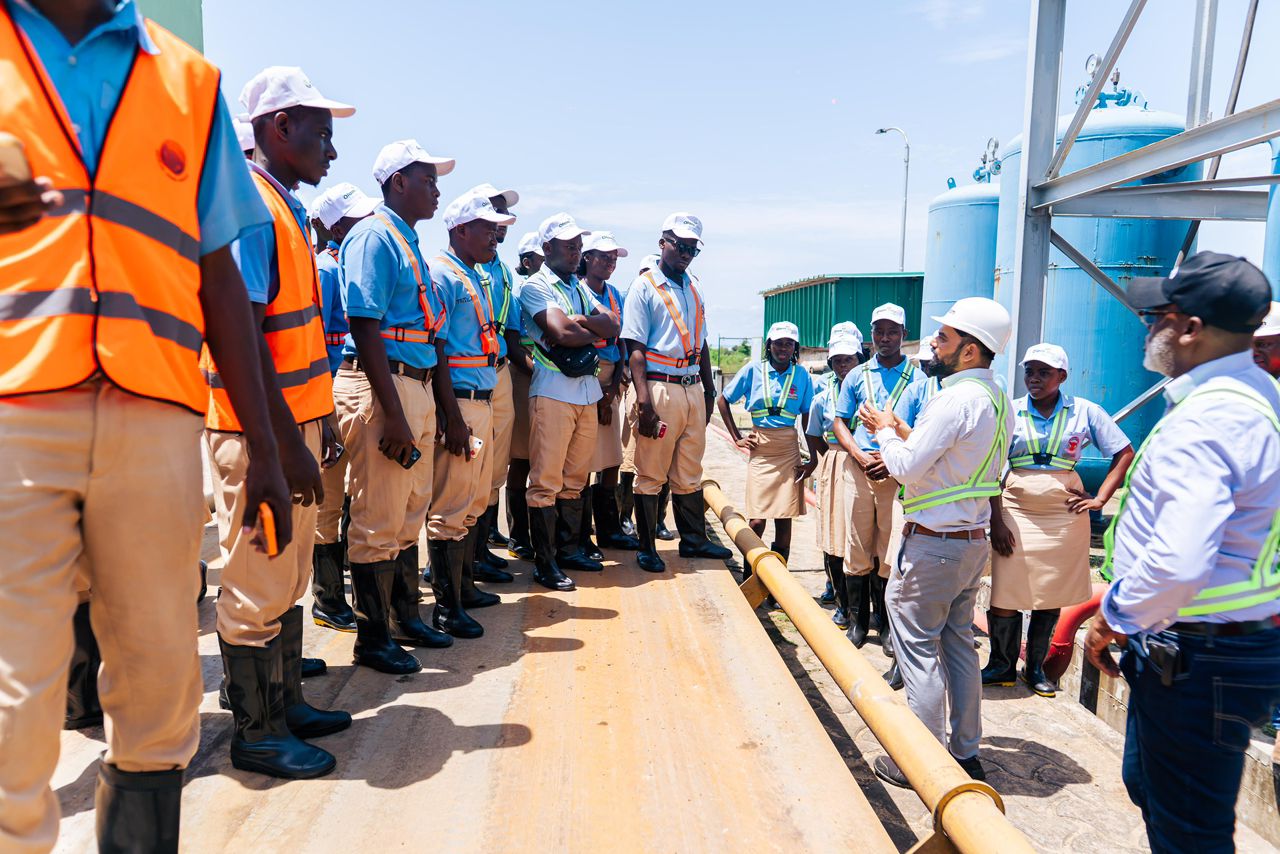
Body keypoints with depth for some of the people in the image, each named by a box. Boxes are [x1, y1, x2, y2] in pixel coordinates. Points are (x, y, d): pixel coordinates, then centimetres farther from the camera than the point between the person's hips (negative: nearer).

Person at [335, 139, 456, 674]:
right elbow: (366, 329, -18)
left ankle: (404, 616, 31)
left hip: (416, 386, 10)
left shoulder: (408, 240, 19)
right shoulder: (374, 236, -9)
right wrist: (393, 413, -22)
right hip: (382, 388, -10)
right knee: (378, 521, -2)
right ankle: (373, 638, 11)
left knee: (409, 515, 17)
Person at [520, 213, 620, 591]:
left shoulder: (580, 288, 20)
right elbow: (562, 333, -18)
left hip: (587, 388, 7)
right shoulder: (536, 286, -3)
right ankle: (545, 563, 1)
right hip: (553, 390, -7)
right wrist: (597, 331, 0)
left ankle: (569, 549, 22)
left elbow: (613, 325, 6)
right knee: (546, 479, -5)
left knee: (575, 477, 12)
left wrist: (577, 320, -11)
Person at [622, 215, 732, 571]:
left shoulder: (693, 287, 17)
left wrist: (709, 390, 18)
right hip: (660, 388, -6)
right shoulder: (644, 286, -4)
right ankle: (647, 547, 11)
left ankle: (693, 539, 24)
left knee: (690, 472, 13)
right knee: (650, 472, 1)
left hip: (692, 388, 6)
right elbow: (635, 348, -11)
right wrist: (643, 400, -19)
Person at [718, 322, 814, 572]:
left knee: (784, 519, 2)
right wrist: (737, 438, 4)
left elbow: (807, 418, 8)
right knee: (757, 520, -6)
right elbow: (722, 400, 8)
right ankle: (749, 577, 10)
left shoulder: (802, 376, 4)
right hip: (760, 450, -1)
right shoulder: (753, 370, 0)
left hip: (789, 451, 1)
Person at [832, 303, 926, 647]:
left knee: (891, 550, 2)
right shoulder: (857, 376, 12)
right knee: (857, 548, 4)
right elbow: (840, 422, 11)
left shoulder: (918, 380, 5)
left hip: (898, 473, -1)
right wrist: (860, 455, -7)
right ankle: (858, 620, 16)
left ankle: (885, 622, 16)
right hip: (858, 468, 2)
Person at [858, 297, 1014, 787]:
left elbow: (907, 468, -19)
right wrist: (901, 432, 15)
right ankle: (965, 754, 28)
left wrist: (885, 431, -2)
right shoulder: (997, 401, 9)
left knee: (918, 650, 1)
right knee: (959, 645, 17)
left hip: (933, 544, -9)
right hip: (973, 540, 9)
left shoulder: (957, 400, -21)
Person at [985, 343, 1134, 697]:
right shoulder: (1010, 412, 1)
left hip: (1065, 516, 1)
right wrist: (996, 521, -6)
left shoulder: (1084, 411, 1)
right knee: (1005, 593, -1)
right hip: (1016, 512, 0)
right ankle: (1002, 665, 17)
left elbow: (1125, 453, 7)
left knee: (1052, 596, 9)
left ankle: (1035, 668, 25)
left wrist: (1100, 499, -1)